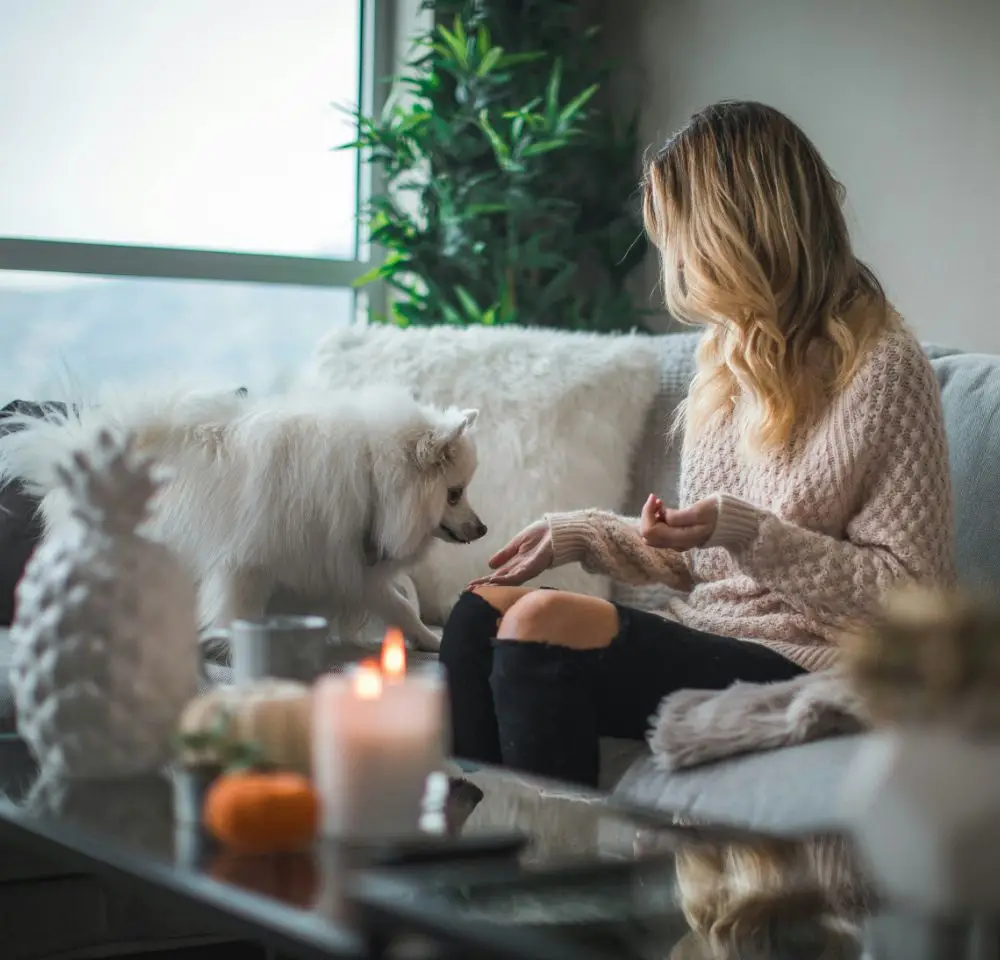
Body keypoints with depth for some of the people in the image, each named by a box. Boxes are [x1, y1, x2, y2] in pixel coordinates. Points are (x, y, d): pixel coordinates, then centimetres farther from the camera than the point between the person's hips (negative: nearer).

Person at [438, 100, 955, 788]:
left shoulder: (882, 369, -9)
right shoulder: (732, 357, 16)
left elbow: (912, 590, -12)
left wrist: (745, 531, -20)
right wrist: (580, 533, 11)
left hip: (800, 665, -8)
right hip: (704, 635, 8)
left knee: (543, 621, -26)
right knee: (483, 607, -10)